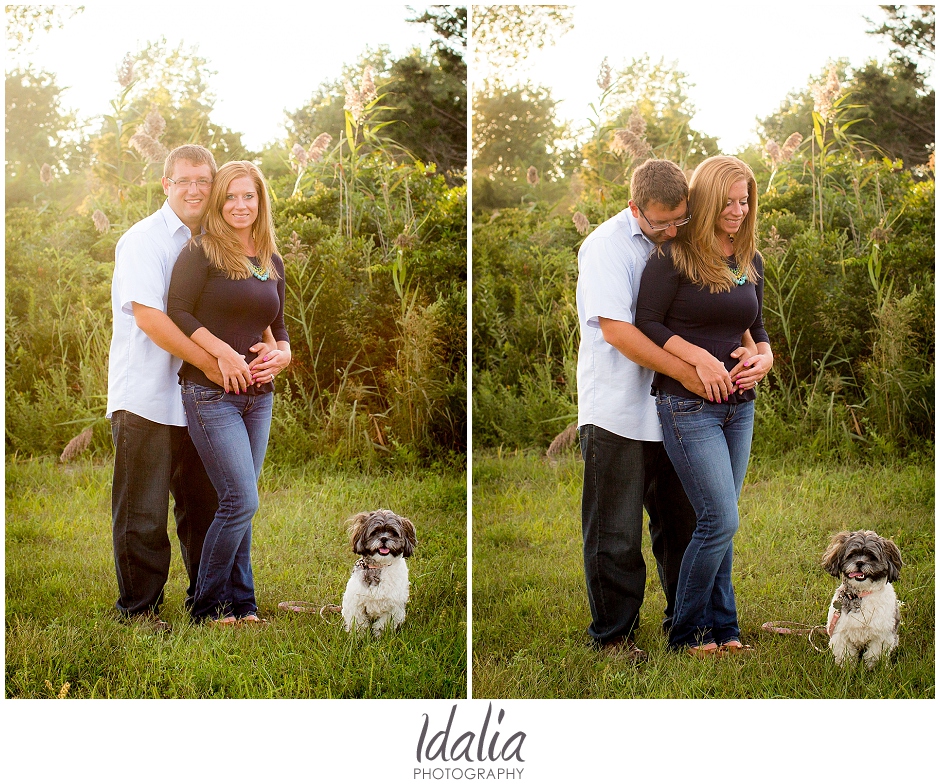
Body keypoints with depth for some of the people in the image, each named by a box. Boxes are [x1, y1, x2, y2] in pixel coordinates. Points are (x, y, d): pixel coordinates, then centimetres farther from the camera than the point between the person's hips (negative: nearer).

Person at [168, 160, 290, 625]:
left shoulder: (272, 263, 14)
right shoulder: (202, 253, -5)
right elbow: (178, 313, -10)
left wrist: (283, 354, -1)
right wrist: (223, 352, -18)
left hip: (259, 395, 6)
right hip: (211, 393, -6)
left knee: (237, 504, 10)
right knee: (243, 502, -10)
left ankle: (240, 606, 17)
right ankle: (207, 608, 4)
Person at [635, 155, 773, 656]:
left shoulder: (751, 261, 12)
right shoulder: (675, 256, -8)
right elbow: (647, 324, -10)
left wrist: (765, 357, -1)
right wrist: (699, 358, -18)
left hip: (739, 405, 6)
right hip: (687, 405, -6)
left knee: (718, 523, 11)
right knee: (721, 520, -10)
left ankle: (721, 628, 20)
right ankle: (687, 632, 6)